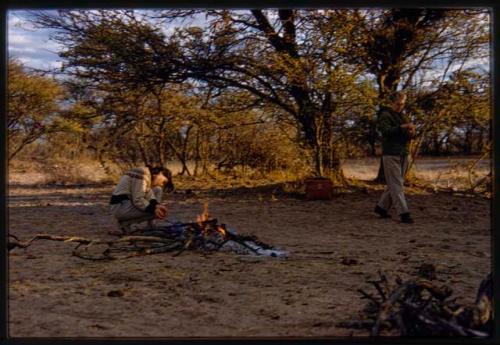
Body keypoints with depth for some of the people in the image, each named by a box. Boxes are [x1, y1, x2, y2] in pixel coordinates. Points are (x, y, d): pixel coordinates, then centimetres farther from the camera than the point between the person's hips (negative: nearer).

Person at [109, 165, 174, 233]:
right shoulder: (142, 174, -18)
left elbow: (148, 193, -2)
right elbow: (137, 200, -23)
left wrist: (156, 205, -20)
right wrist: (154, 209, -27)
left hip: (128, 203, 10)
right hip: (120, 207, -10)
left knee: (158, 190, 6)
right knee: (157, 212, -16)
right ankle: (125, 222, -5)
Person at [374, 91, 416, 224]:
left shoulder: (402, 116, 20)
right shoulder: (385, 115, -3)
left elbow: (409, 134, 19)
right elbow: (386, 131, -19)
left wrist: (411, 132, -4)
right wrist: (401, 127, -30)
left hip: (403, 154, 8)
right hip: (390, 154, -8)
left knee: (394, 184, 11)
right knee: (396, 184, -9)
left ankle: (381, 207, 22)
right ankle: (403, 213, -11)